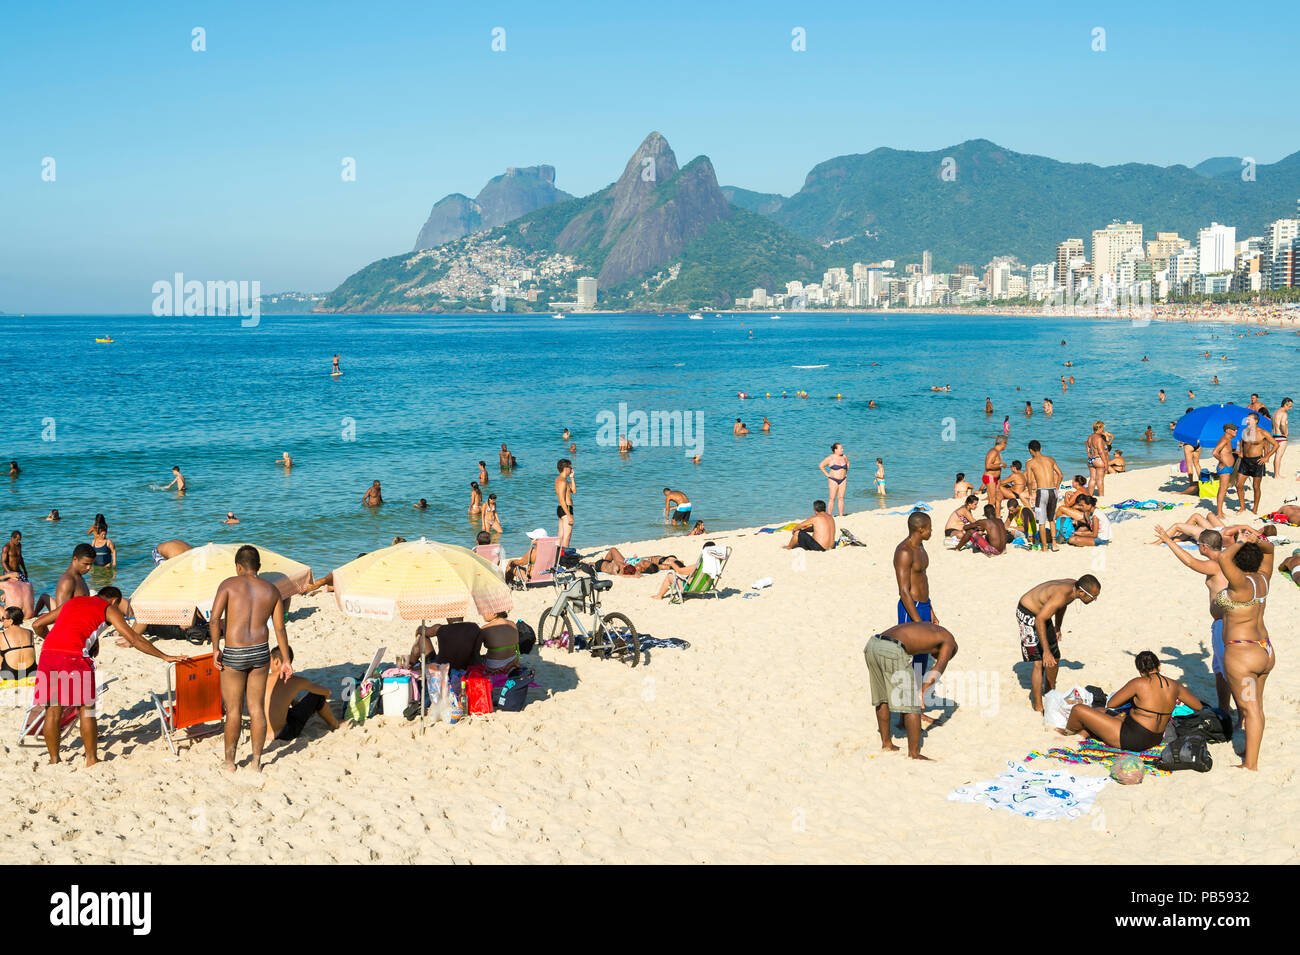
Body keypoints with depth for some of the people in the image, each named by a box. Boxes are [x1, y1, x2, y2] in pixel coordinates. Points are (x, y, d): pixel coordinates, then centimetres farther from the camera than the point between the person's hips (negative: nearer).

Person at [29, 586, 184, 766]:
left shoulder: (73, 601, 30)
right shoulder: (109, 609, 16)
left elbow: (37, 625, 31)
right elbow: (134, 639, 10)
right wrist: (165, 657, 13)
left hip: (48, 650, 5)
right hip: (74, 655, -5)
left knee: (53, 709, 13)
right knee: (86, 708, 7)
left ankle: (54, 760, 18)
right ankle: (92, 759, 11)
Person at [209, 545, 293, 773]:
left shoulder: (229, 584, -4)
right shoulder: (271, 590, 7)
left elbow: (214, 620, -14)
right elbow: (280, 629, 5)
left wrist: (216, 649, -5)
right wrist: (286, 661, 10)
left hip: (234, 654, -3)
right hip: (260, 652, 3)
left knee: (233, 710, 8)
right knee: (257, 709, 12)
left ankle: (230, 762, 19)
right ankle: (257, 761, 17)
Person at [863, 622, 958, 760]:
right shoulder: (949, 640, 19)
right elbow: (939, 669, 4)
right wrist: (921, 694, 4)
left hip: (872, 645, 8)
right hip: (893, 651, -8)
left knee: (882, 697, 24)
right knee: (911, 704, 4)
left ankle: (886, 744, 35)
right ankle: (914, 754, 9)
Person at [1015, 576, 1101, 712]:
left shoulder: (1074, 586, -9)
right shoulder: (1061, 595, -36)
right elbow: (1039, 620, -41)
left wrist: (1057, 627, 26)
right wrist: (1046, 650, -41)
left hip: (1042, 613, 9)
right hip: (1027, 614, -9)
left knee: (1055, 658, 16)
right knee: (1039, 662, -13)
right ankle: (1038, 708, -9)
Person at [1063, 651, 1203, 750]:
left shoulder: (1139, 683, -18)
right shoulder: (1174, 686, -1)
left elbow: (1111, 704, -8)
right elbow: (1198, 706, 13)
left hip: (1132, 740, -8)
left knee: (1078, 709, 2)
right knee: (1099, 710, 27)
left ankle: (1068, 732, 32)